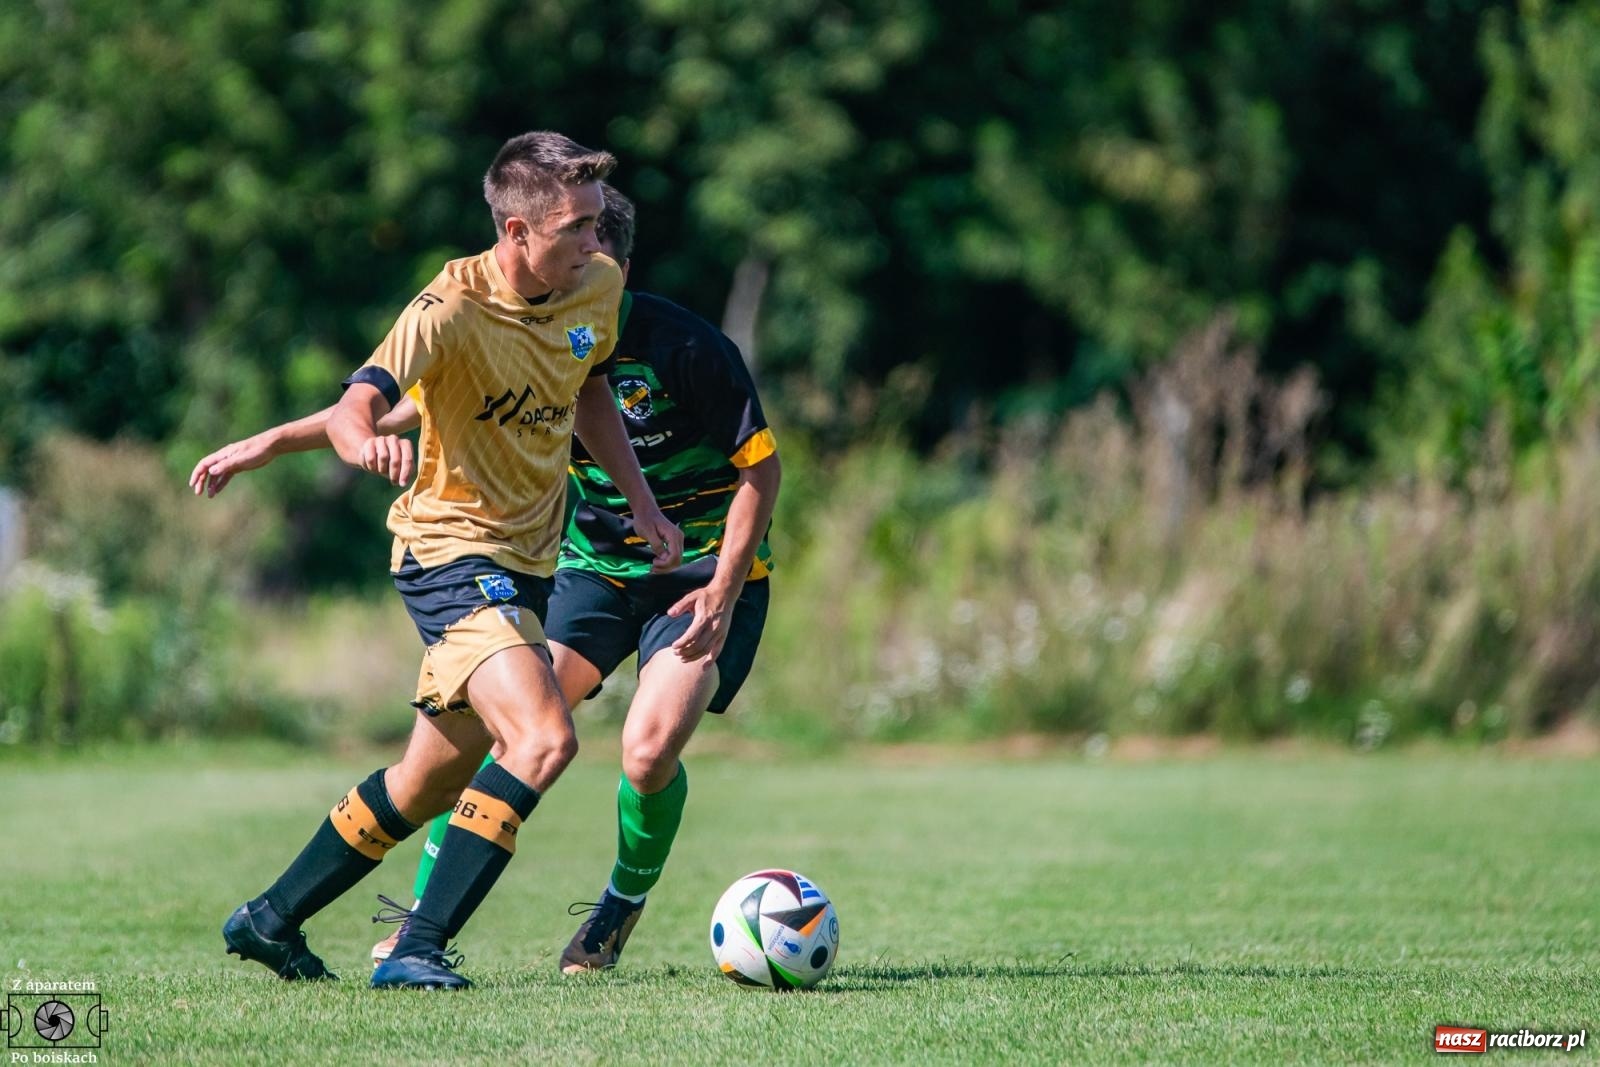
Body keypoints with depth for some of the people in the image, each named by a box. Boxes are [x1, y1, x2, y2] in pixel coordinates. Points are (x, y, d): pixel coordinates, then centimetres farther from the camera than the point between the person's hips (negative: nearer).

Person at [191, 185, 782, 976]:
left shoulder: (683, 346, -22)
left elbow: (760, 468, -14)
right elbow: (393, 404, 5)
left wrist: (723, 593, -21)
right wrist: (269, 444, 2)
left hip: (705, 568, -4)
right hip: (595, 562, 5)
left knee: (649, 752, -22)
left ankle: (623, 908, 7)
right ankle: (428, 912, 1)